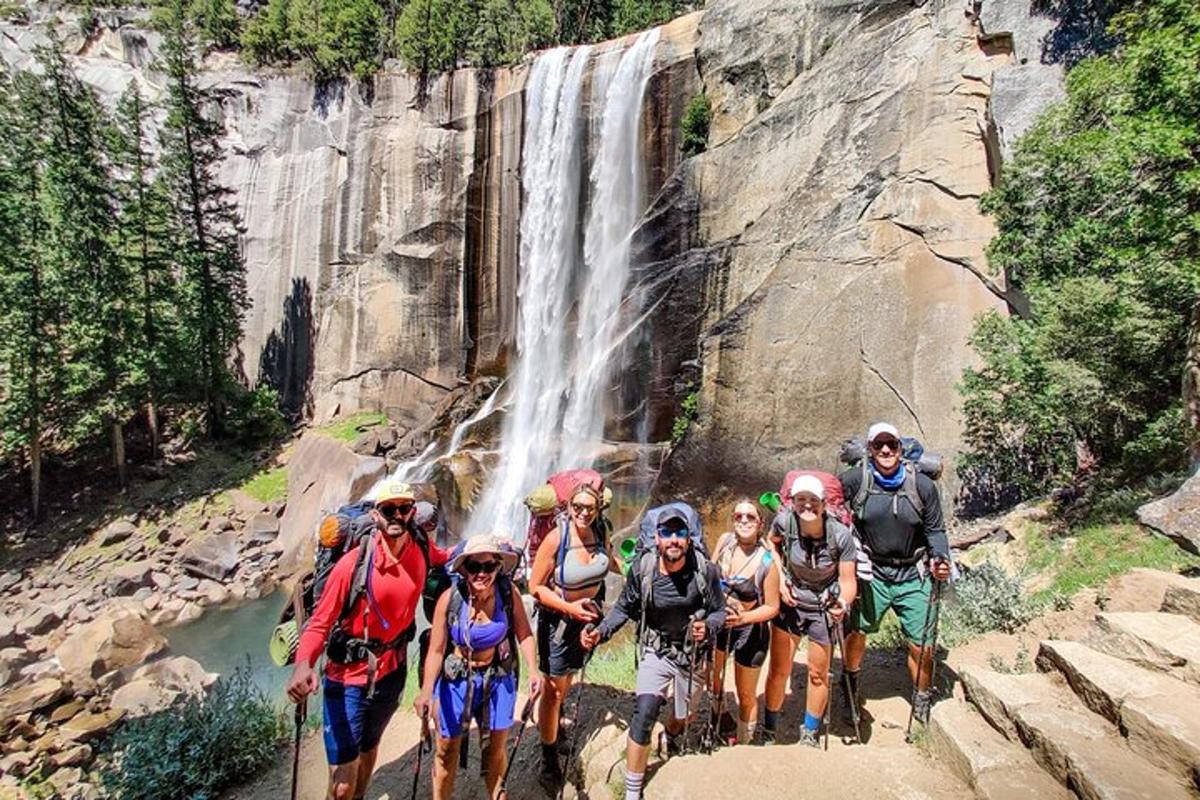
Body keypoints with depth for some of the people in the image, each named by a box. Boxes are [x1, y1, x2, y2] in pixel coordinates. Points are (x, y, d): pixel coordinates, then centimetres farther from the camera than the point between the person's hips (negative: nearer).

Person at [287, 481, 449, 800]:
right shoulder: (354, 563, -24)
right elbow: (320, 622, -22)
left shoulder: (422, 550, -10)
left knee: (369, 749, 27)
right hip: (348, 678, -4)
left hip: (391, 671, 4)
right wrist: (303, 664, -38)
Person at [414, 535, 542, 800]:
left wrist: (534, 671, -20)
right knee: (447, 749, 11)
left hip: (498, 678, 2)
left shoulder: (508, 592, -18)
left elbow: (524, 634, -9)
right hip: (457, 680, -1)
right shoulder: (450, 599, -22)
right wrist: (426, 690, -26)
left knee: (496, 746, 15)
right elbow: (436, 650, -16)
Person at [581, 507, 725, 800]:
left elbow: (719, 610, -10)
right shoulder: (642, 570, -19)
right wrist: (601, 632, -21)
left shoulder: (705, 571, -21)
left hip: (692, 654, 1)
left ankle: (671, 740, 61)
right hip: (656, 652, -1)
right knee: (644, 715, -16)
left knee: (682, 717, 21)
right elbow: (624, 608, -6)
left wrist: (707, 627, -31)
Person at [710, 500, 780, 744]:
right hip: (718, 622, 4)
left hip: (750, 631, -4)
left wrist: (742, 618, -28)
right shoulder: (725, 541, -14)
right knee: (711, 676, 23)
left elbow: (772, 607, -16)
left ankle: (743, 742, 39)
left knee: (746, 695, 14)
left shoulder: (767, 562, -25)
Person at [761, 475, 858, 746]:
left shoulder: (841, 535, -24)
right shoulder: (784, 521, -21)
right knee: (778, 670, 7)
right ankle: (768, 732, 28)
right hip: (790, 601, 1)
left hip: (824, 608, 0)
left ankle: (810, 734, 36)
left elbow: (848, 580, -16)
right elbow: (772, 545, 3)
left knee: (818, 674, 13)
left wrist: (843, 603, -36)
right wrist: (780, 578, -7)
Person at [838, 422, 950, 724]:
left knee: (922, 646, 4)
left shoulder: (922, 485, -6)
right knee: (857, 631, 4)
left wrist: (940, 560, -12)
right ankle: (851, 681, 36)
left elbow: (935, 530, 3)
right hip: (872, 573, -1)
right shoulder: (855, 479, -10)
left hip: (913, 576, 1)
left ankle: (921, 698, 33)